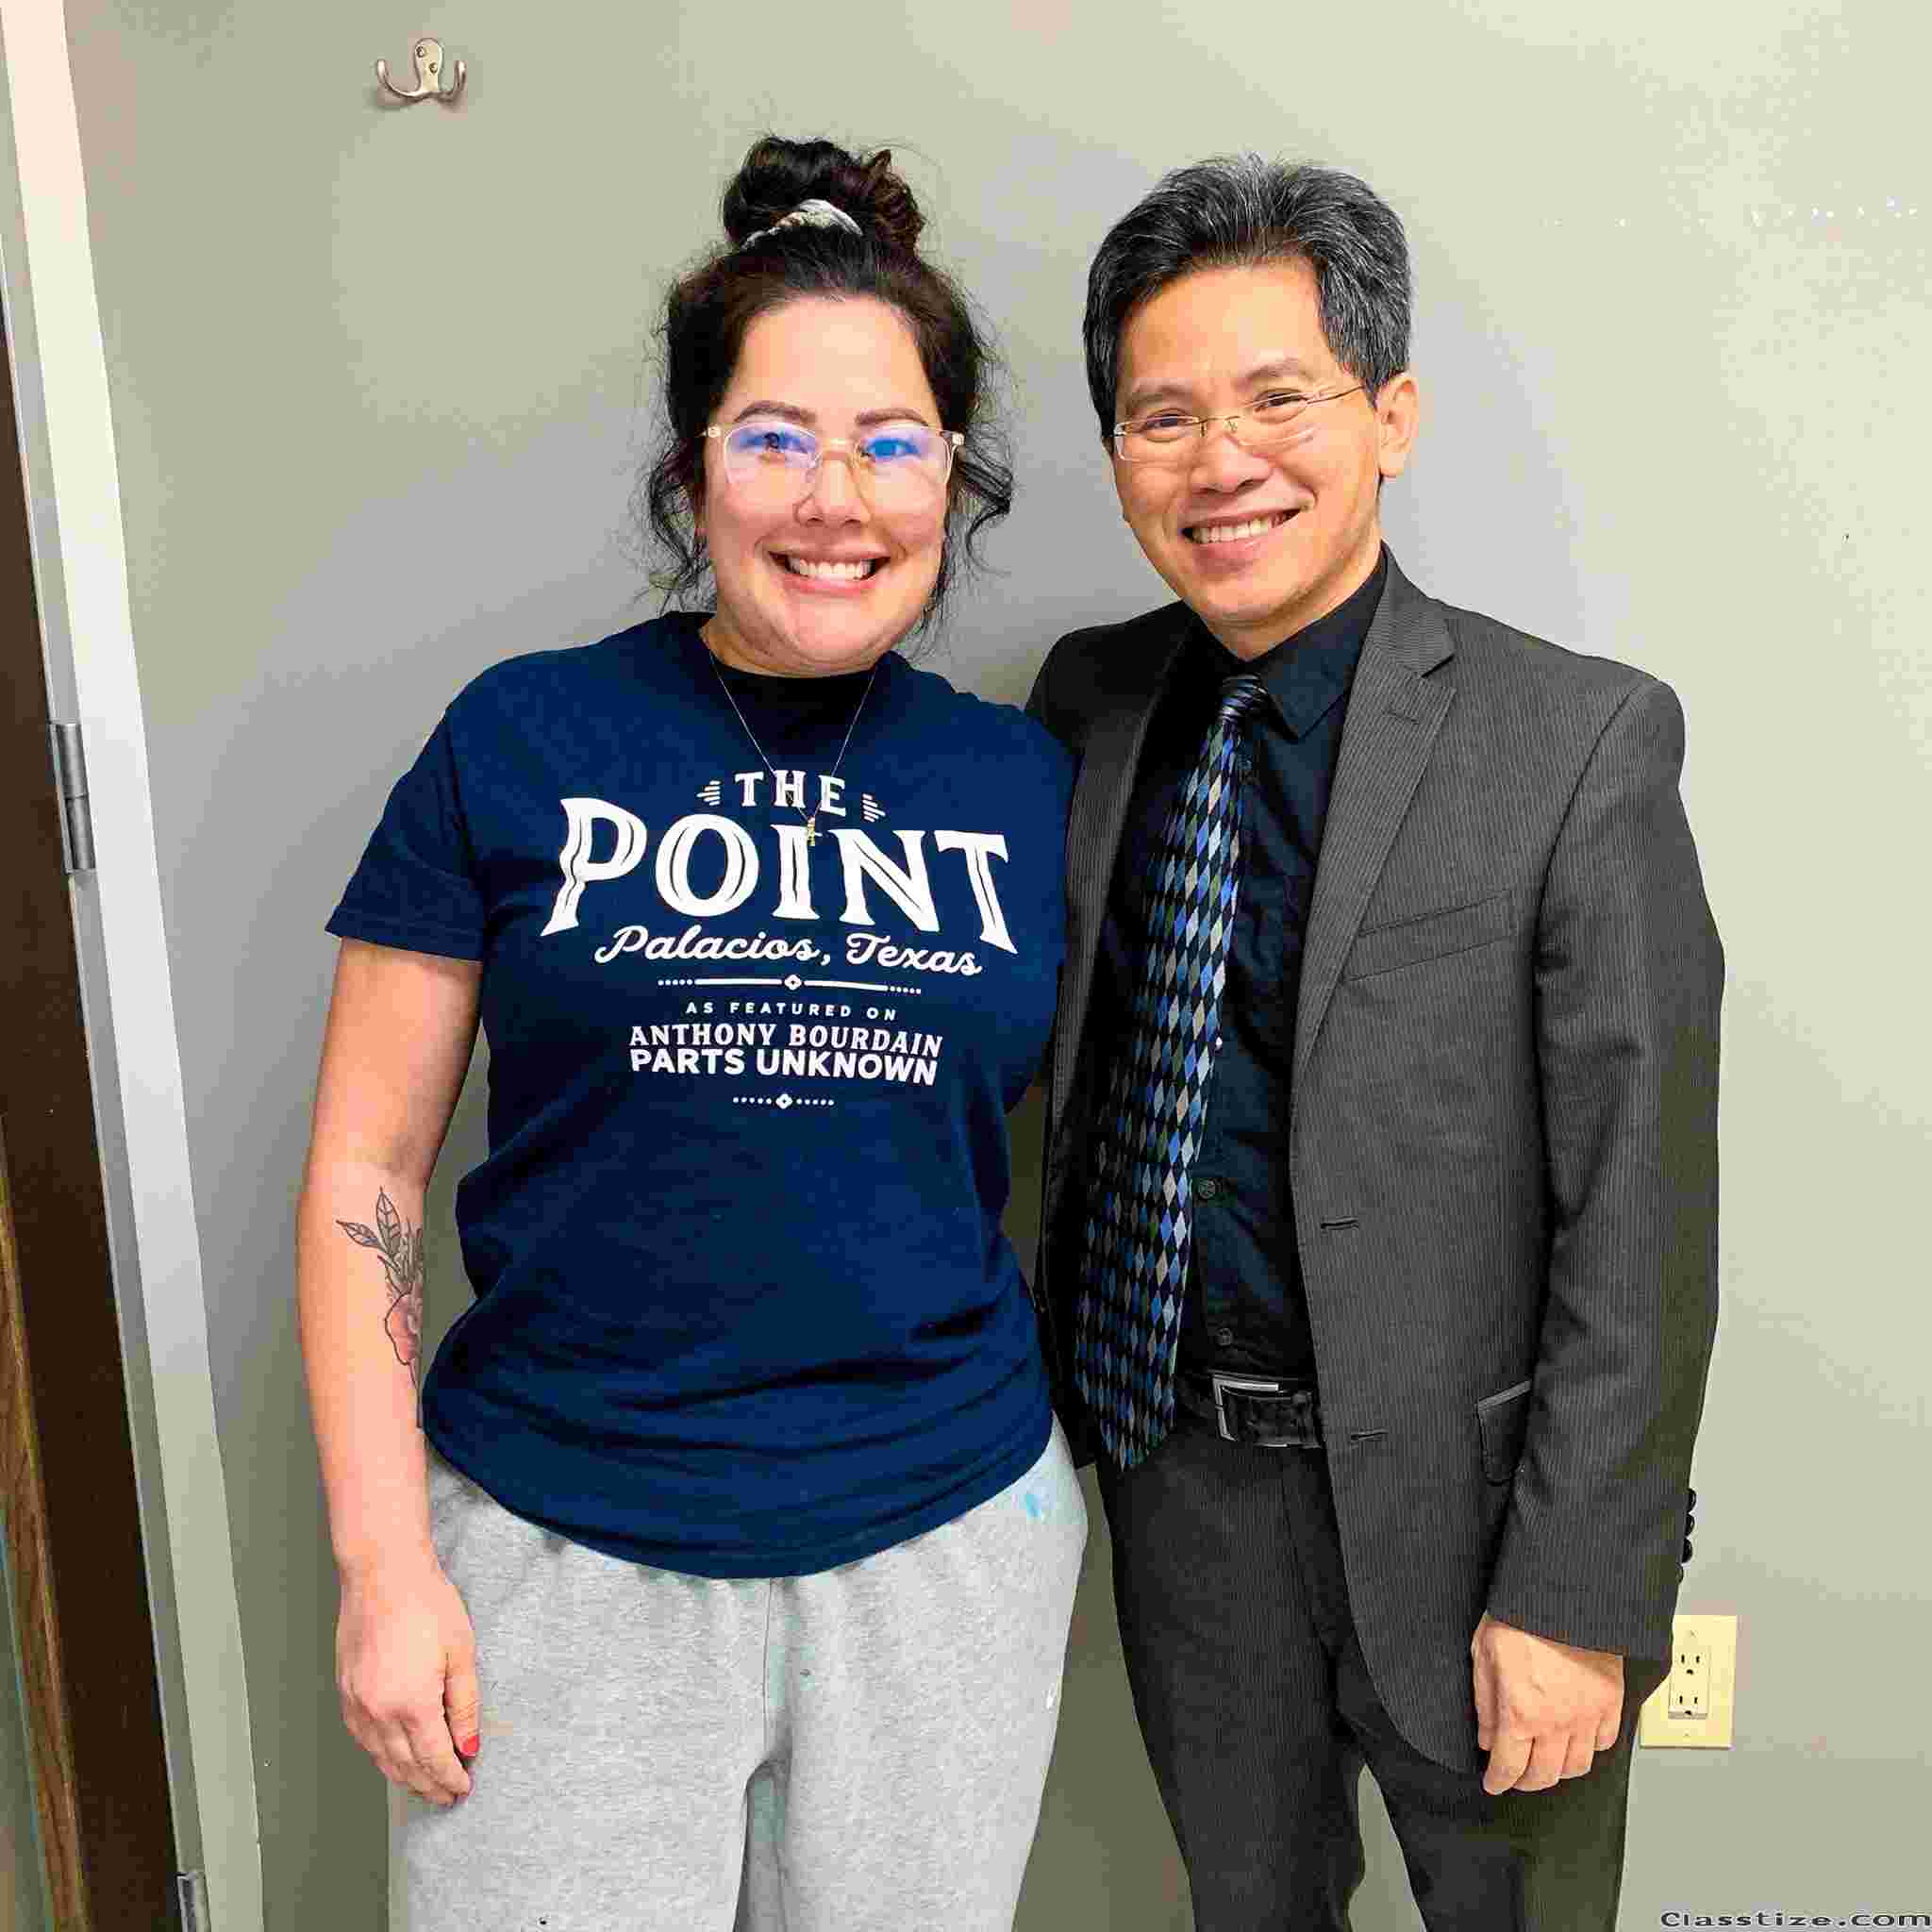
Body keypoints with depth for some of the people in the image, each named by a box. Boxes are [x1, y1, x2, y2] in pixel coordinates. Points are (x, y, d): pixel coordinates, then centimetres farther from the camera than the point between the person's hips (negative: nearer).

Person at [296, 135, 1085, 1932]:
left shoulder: (1022, 778, 1)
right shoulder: (524, 741, -6)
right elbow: (364, 1170, -3)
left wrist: (1100, 1466, 8)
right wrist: (385, 1562, -6)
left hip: (950, 1546, 3)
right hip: (562, 1562, -2)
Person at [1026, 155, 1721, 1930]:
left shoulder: (1579, 739, -17)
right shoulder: (1092, 699, -2)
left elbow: (1642, 1218, -15)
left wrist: (1574, 1595, -14)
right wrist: (1063, 1369, 9)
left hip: (1461, 1488, -4)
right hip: (1176, 1465, 4)